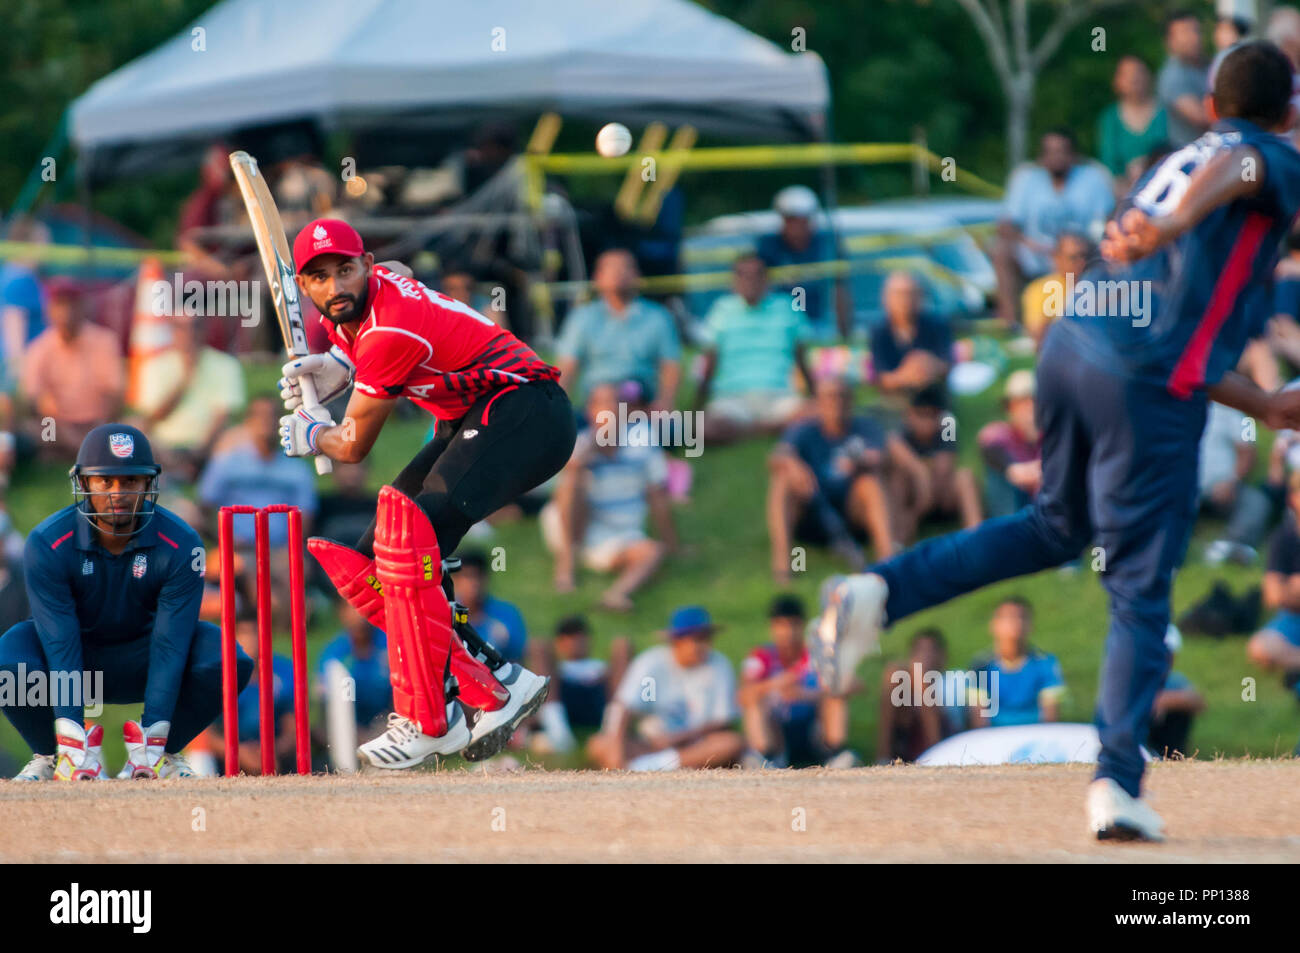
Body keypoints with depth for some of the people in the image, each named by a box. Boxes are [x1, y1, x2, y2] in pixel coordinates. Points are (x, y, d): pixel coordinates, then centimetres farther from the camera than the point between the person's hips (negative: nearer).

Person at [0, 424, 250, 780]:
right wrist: (70, 739, -36)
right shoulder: (47, 545, -22)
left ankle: (161, 753, -3)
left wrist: (153, 735, -34)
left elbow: (169, 645, -25)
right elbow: (60, 644, -27)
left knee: (227, 662, -27)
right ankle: (50, 756, -3)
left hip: (140, 657, 1)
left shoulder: (180, 546, -21)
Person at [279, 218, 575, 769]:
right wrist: (336, 364, 11)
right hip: (469, 424, 11)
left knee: (411, 526, -34)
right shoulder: (346, 309, 2)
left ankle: (428, 722, -33)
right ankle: (494, 687, -3)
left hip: (526, 412, -11)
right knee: (361, 564, 0)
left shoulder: (390, 332, -25)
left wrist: (309, 435, 9)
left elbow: (354, 447, -14)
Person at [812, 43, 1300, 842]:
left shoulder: (1175, 163, 28)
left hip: (1071, 346, 7)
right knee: (1141, 588, -1)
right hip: (1146, 381, -7)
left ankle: (882, 591, 13)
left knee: (1058, 526, 27)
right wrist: (1178, 224, -44)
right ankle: (1118, 783, -6)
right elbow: (1234, 168, -23)